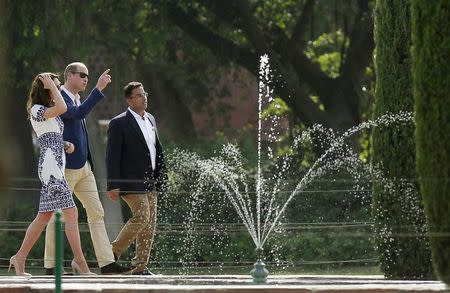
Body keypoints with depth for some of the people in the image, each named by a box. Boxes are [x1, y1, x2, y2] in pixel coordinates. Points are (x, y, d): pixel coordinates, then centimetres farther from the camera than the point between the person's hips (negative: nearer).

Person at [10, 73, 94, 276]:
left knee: (44, 216, 11)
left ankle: (20, 258, 16)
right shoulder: (37, 110, -6)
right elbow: (62, 108, -21)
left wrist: (67, 145, 7)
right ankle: (79, 261, -16)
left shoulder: (50, 113, 22)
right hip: (50, 165, -10)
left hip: (57, 166, 10)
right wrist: (51, 84, -11)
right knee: (71, 212, -14)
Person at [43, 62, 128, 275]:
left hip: (84, 167, 10)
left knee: (96, 213, 3)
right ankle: (50, 265, 3)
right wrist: (98, 89, -31)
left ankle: (106, 262, 1)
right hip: (66, 167, -10)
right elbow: (78, 113, -30)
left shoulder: (75, 99, 18)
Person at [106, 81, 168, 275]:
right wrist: (113, 186, -16)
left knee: (150, 223, 4)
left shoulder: (150, 120, 15)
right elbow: (112, 156, -12)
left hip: (150, 182, 8)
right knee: (141, 217, -18)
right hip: (131, 182, -8)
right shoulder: (119, 124, -8)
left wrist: (162, 177, 16)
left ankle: (140, 266, 8)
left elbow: (158, 150, 21)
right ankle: (113, 253, -5)